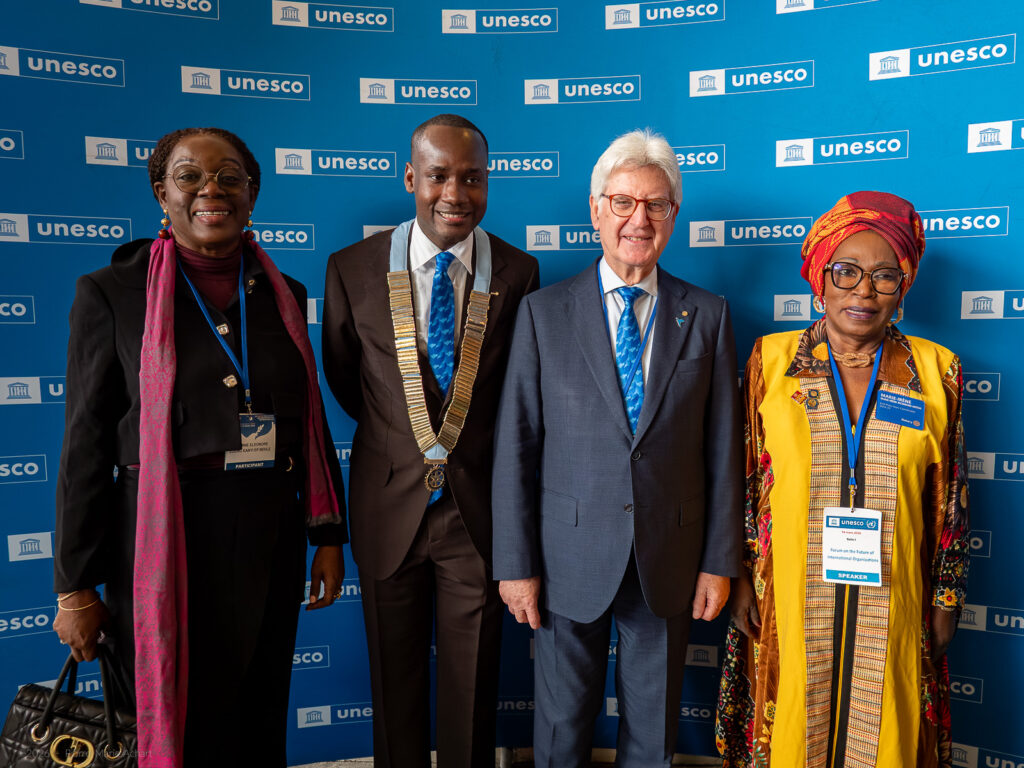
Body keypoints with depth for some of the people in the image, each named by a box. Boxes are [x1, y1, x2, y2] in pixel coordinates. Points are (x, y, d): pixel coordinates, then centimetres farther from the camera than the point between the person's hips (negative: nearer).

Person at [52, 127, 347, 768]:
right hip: (167, 538, -3)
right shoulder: (112, 292, -2)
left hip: (273, 533, 3)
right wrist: (76, 586, -2)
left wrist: (328, 534, 8)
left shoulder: (284, 294, 7)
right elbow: (87, 445, -3)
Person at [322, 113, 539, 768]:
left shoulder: (518, 273, -5)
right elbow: (343, 378, 7)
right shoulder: (353, 269, -6)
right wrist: (397, 437, 8)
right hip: (389, 502, 1)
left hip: (480, 507, 0)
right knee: (395, 676, 18)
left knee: (473, 682, 15)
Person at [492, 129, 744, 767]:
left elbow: (722, 447, 2)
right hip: (571, 558, -1)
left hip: (669, 563, 1)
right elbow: (515, 445, -5)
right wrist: (516, 565, -6)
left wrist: (720, 562, 1)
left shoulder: (707, 315, 1)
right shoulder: (544, 312, -3)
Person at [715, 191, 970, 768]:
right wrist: (741, 579, -1)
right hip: (788, 600, 0)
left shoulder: (937, 372, 0)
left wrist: (945, 600, 6)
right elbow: (743, 479, 0)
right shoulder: (772, 359, -2)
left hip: (890, 606, 1)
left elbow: (949, 502, 5)